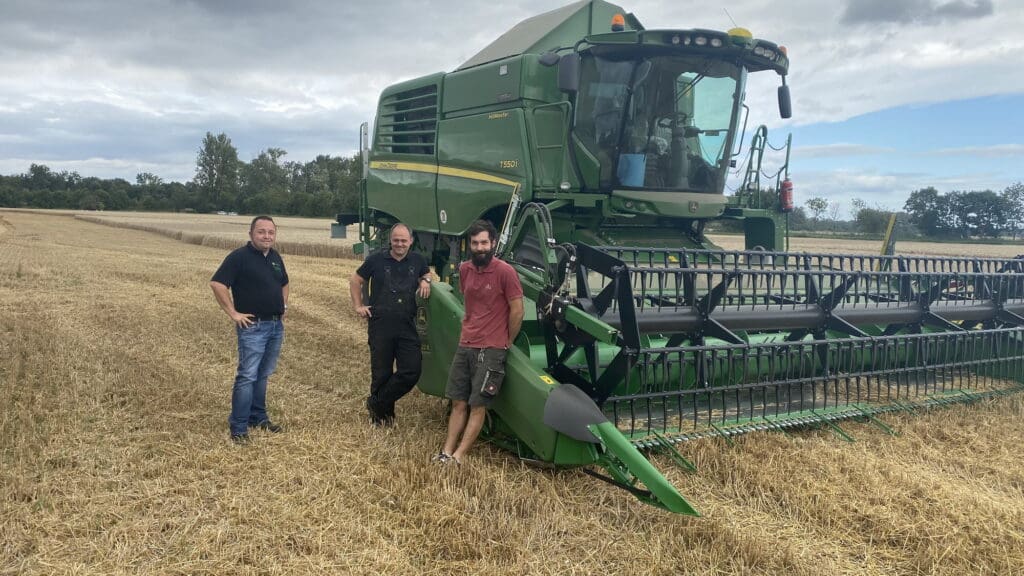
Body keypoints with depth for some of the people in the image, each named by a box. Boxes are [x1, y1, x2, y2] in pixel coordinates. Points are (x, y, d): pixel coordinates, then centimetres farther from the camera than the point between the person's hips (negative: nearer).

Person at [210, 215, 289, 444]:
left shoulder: (275, 257, 12)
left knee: (263, 375, 15)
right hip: (253, 326, -7)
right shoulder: (239, 257, -11)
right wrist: (233, 313, -18)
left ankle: (258, 417, 27)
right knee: (247, 376, -7)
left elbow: (284, 284, 28)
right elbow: (217, 283, -18)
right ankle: (238, 428, -2)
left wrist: (284, 306, 15)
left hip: (276, 326, 7)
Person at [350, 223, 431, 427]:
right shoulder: (376, 259, 0)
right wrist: (358, 306, 5)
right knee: (381, 373, 5)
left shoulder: (417, 260, 8)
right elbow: (355, 281, 12)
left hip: (407, 327, 3)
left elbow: (426, 273, 30)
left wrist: (425, 281, 6)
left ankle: (377, 403, 15)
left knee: (412, 371, -5)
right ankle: (380, 415, 27)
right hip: (380, 326, -3)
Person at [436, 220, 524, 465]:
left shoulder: (505, 272, -14)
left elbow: (517, 310, -9)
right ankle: (446, 452, 13)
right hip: (465, 346, 6)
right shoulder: (465, 269, 5)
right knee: (458, 403, 9)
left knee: (478, 406, -1)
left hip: (491, 350, -6)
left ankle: (457, 457, 2)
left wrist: (507, 343, -1)